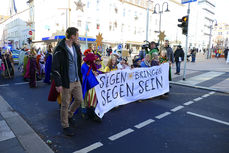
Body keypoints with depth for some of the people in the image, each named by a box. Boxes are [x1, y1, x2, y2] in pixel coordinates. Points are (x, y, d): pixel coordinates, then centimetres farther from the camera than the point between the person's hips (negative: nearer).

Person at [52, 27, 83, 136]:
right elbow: (55, 68, -15)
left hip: (76, 80, 7)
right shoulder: (60, 49, -15)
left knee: (79, 100, 15)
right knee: (65, 105, 6)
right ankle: (65, 126, 25)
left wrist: (80, 77, 18)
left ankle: (69, 115, 41)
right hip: (66, 82, -7)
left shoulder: (76, 47, 9)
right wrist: (58, 84, -17)